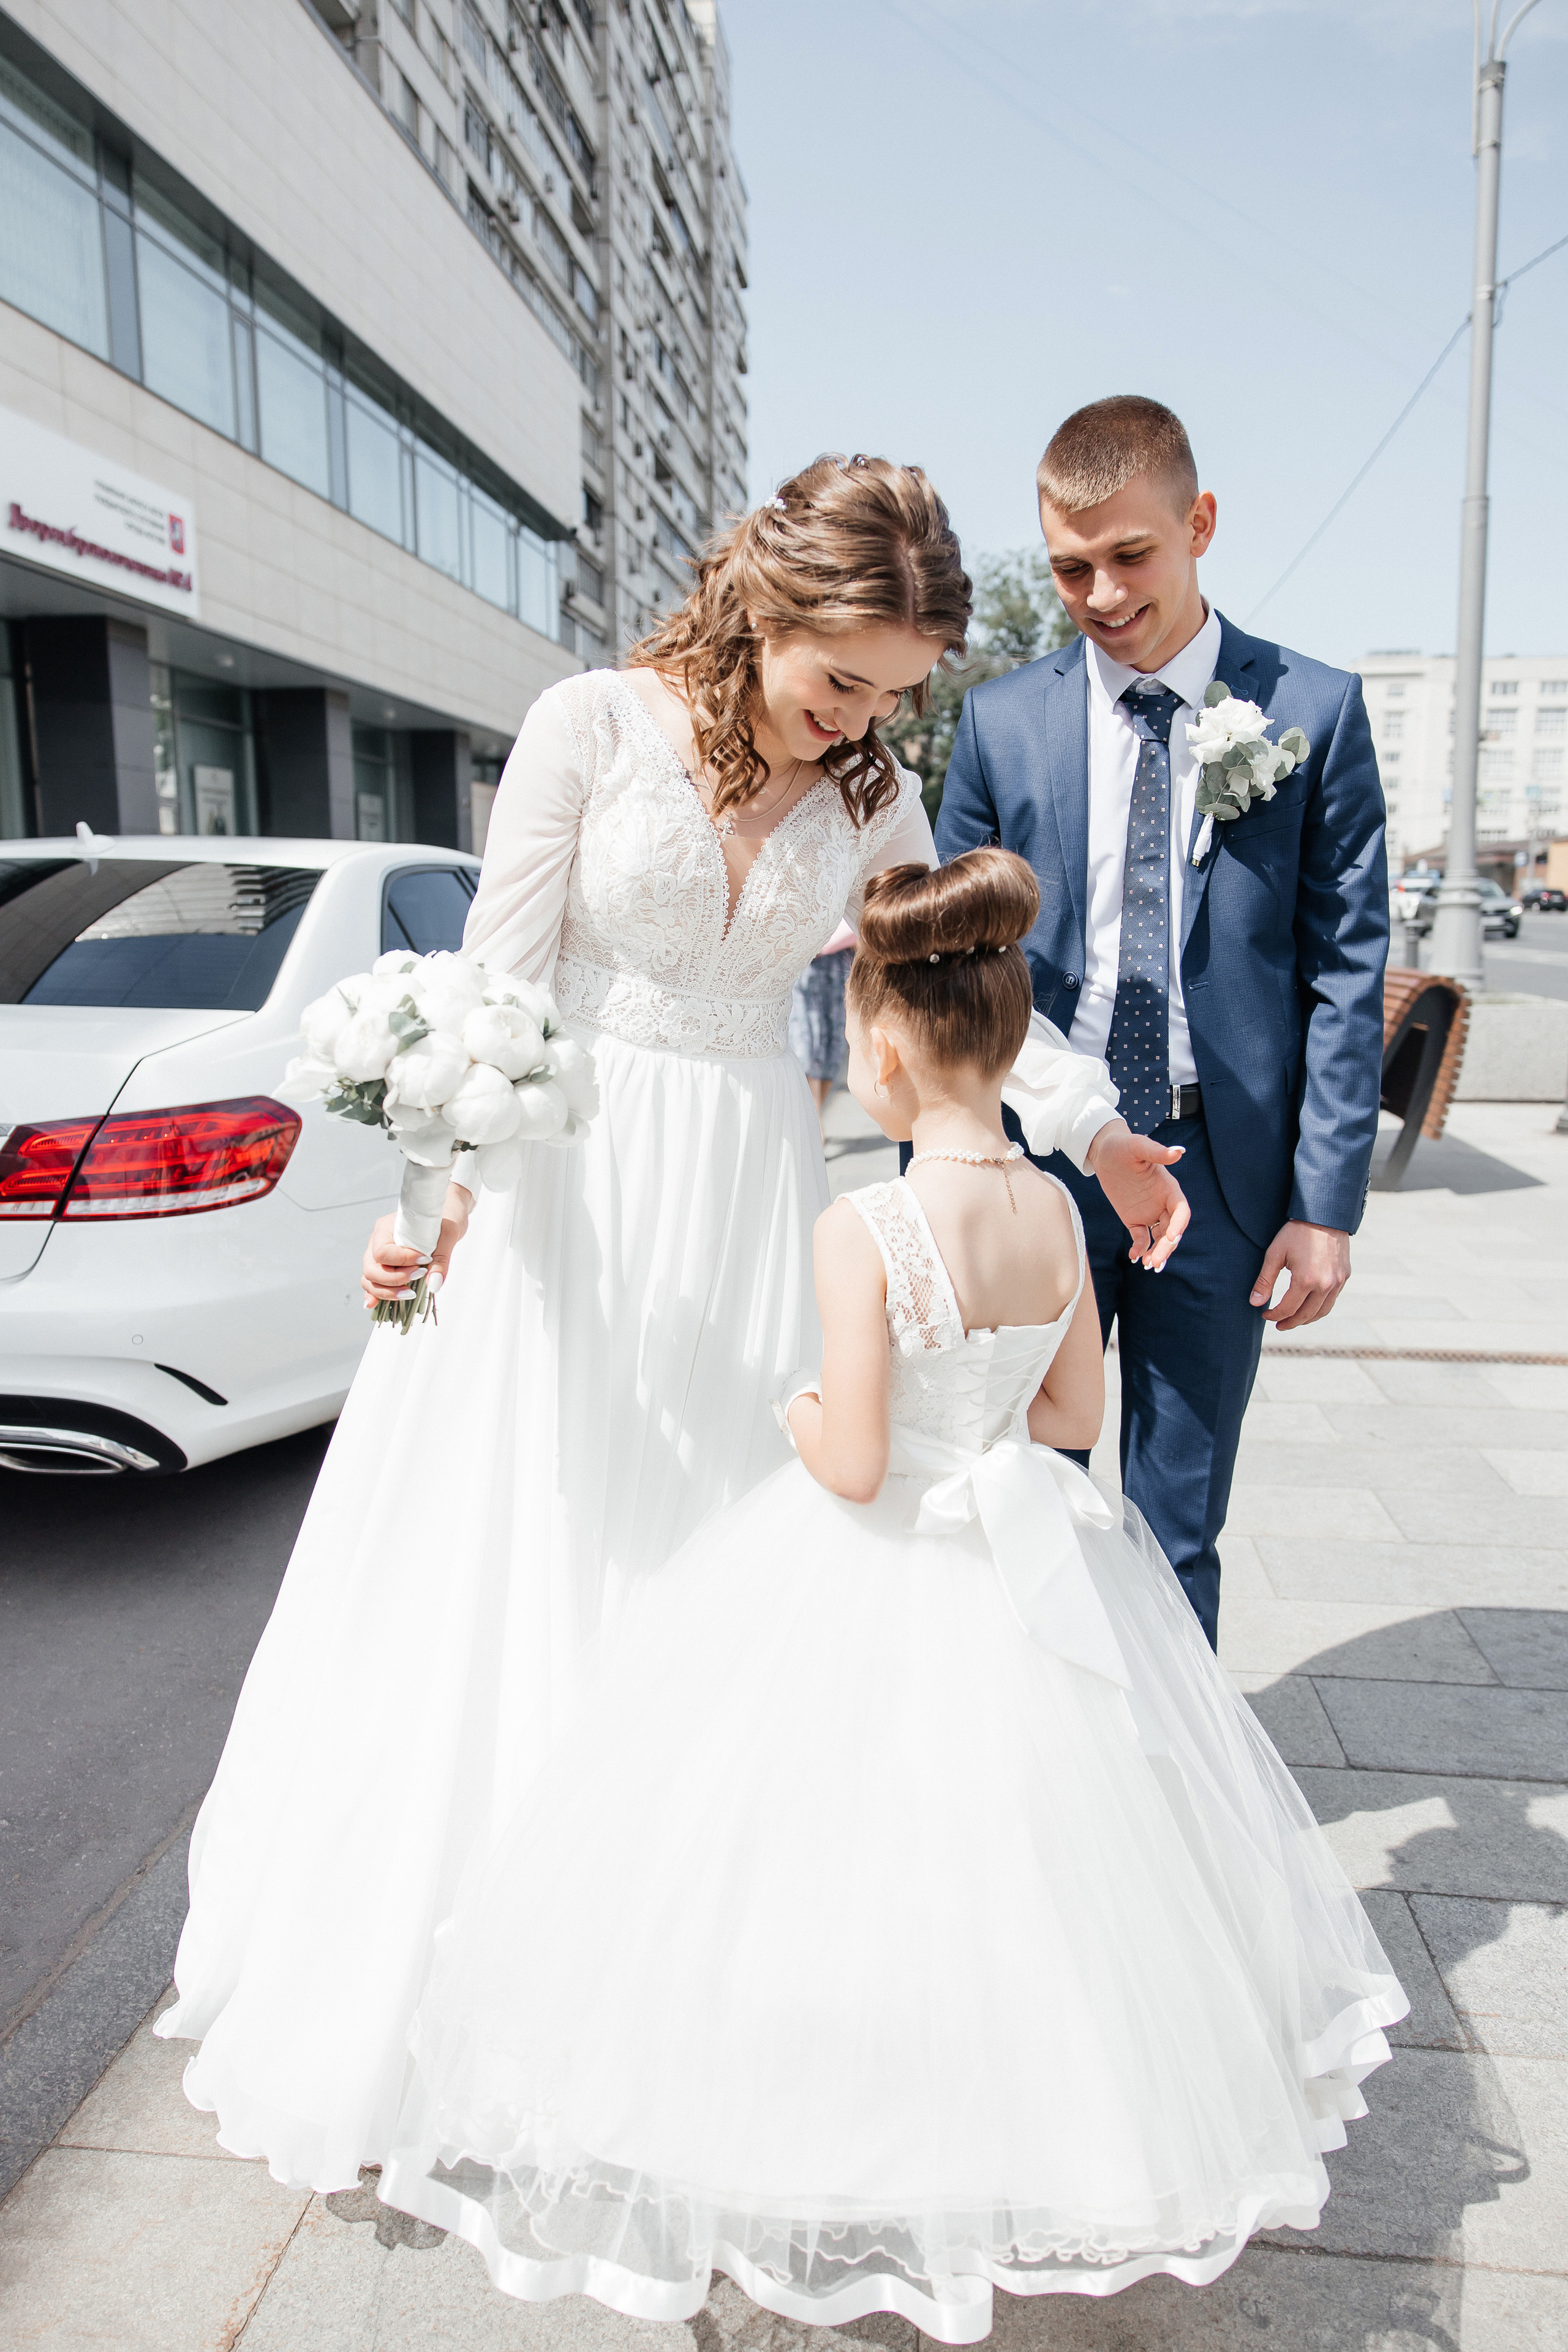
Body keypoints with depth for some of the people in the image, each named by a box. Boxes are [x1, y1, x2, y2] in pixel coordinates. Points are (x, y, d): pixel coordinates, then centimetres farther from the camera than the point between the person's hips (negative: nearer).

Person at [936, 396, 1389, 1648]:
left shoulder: (1315, 710, 0)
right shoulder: (1002, 720, 3)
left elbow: (1347, 972, 0)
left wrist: (1328, 1203, -5)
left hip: (1222, 1177, -1)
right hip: (1037, 1167, 1)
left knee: (1178, 1531, 12)